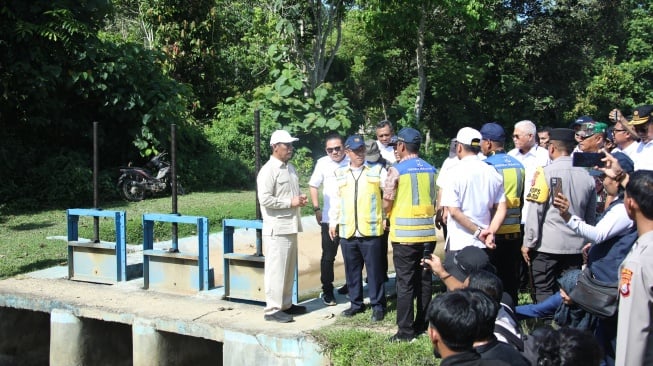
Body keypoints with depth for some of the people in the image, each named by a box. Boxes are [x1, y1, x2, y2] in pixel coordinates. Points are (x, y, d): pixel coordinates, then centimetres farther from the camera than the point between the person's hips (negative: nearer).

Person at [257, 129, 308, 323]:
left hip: (291, 226, 9)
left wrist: (300, 198, 4)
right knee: (276, 269, -5)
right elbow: (265, 199, -21)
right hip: (277, 229, -9)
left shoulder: (290, 168, 14)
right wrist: (291, 202, -17)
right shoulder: (268, 170, -14)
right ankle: (273, 309, 0)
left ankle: (286, 304, 26)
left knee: (289, 268, 15)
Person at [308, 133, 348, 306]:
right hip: (329, 218, 0)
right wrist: (316, 209, 2)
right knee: (328, 256, 6)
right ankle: (327, 291, 16)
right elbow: (313, 185, 9)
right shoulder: (322, 163, -2)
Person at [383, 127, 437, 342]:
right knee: (424, 280, 13)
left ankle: (405, 331, 2)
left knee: (405, 283, 0)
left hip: (404, 234, -5)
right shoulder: (430, 170, 7)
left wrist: (389, 216, 14)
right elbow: (434, 200, 12)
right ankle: (423, 325, 21)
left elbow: (387, 202, -6)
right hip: (427, 233, 5)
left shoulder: (396, 170, -9)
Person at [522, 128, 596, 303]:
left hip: (547, 245, -5)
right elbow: (591, 216, 11)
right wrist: (588, 243, 21)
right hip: (576, 245, 5)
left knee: (544, 291, 4)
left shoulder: (546, 172, -11)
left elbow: (535, 211, -12)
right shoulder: (586, 175, 4)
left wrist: (528, 243, -5)